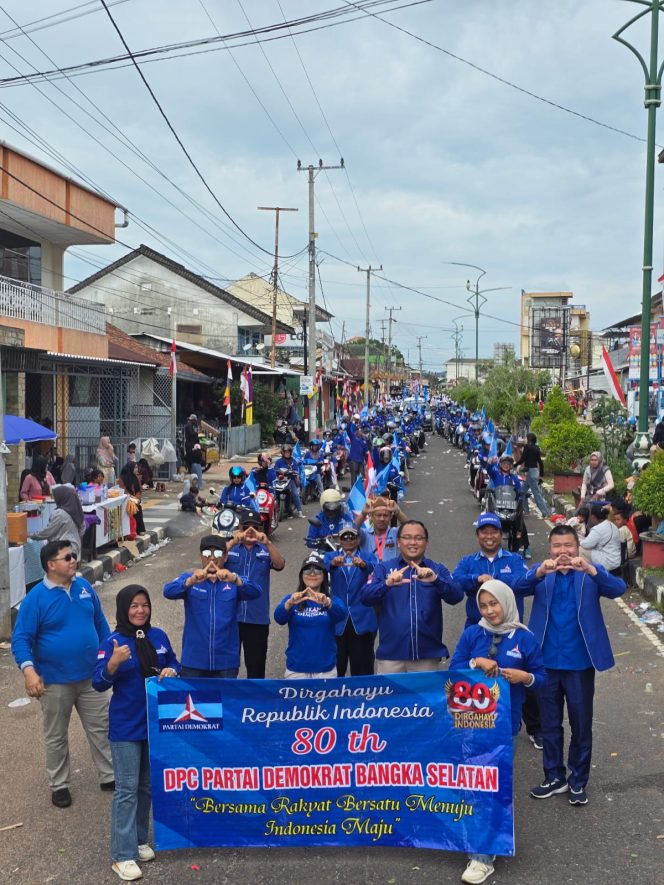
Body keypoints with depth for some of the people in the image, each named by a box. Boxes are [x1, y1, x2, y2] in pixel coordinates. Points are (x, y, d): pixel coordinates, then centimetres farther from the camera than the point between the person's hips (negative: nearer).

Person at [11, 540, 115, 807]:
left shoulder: (84, 586, -1)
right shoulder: (36, 597, -15)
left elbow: (100, 622, 11)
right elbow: (20, 638, -16)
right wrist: (28, 669, -31)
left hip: (90, 676, 4)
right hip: (55, 681, -4)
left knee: (101, 728, 12)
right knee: (56, 737, 12)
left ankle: (109, 776, 27)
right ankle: (59, 785, 29)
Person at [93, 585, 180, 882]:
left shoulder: (159, 636, 1)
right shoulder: (113, 642, -14)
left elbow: (173, 664, 14)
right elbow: (99, 684, -16)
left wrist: (171, 671, -9)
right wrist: (114, 663, -34)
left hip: (156, 722, 5)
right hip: (126, 727, -5)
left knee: (148, 785, 16)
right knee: (127, 789, -2)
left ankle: (139, 839, 31)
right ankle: (123, 855, 5)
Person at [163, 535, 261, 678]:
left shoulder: (234, 581, 1)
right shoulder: (189, 578, 0)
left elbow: (255, 592, -18)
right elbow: (168, 591, -18)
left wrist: (235, 580, -38)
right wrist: (191, 581, -39)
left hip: (226, 662, 1)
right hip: (194, 661, 0)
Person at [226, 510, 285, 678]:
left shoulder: (265, 551, 5)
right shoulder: (230, 548, 3)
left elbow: (280, 565, -12)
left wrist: (268, 543, -29)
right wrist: (233, 541, -31)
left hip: (258, 618, 1)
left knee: (256, 665, 9)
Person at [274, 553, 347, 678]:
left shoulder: (332, 601, 2)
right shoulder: (292, 599, 2)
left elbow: (342, 614, -19)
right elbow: (279, 618, -16)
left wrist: (327, 603, -40)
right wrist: (289, 603, -36)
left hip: (326, 669, 0)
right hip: (296, 669, 0)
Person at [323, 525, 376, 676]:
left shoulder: (367, 557, 7)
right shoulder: (331, 556, 8)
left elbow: (373, 567, -17)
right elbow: (324, 566, -15)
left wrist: (363, 564, -40)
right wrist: (334, 563, -38)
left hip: (362, 619, 0)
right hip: (337, 618, 0)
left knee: (362, 668, 4)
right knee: (335, 666, 3)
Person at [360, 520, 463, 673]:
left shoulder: (437, 570, 8)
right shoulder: (383, 568, 5)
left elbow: (456, 596, -7)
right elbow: (366, 598, -8)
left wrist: (435, 580, -26)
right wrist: (387, 583, -27)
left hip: (428, 654, 1)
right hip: (390, 654, -1)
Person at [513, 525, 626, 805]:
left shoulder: (591, 573, -2)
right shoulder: (541, 573, 0)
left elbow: (618, 589, -20)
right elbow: (518, 588, -18)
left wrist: (590, 569, -39)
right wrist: (540, 571, -39)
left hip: (580, 663, -1)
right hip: (547, 662, 1)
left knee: (581, 725, 10)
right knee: (550, 725, 14)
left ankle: (578, 781, 27)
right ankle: (554, 777, 30)